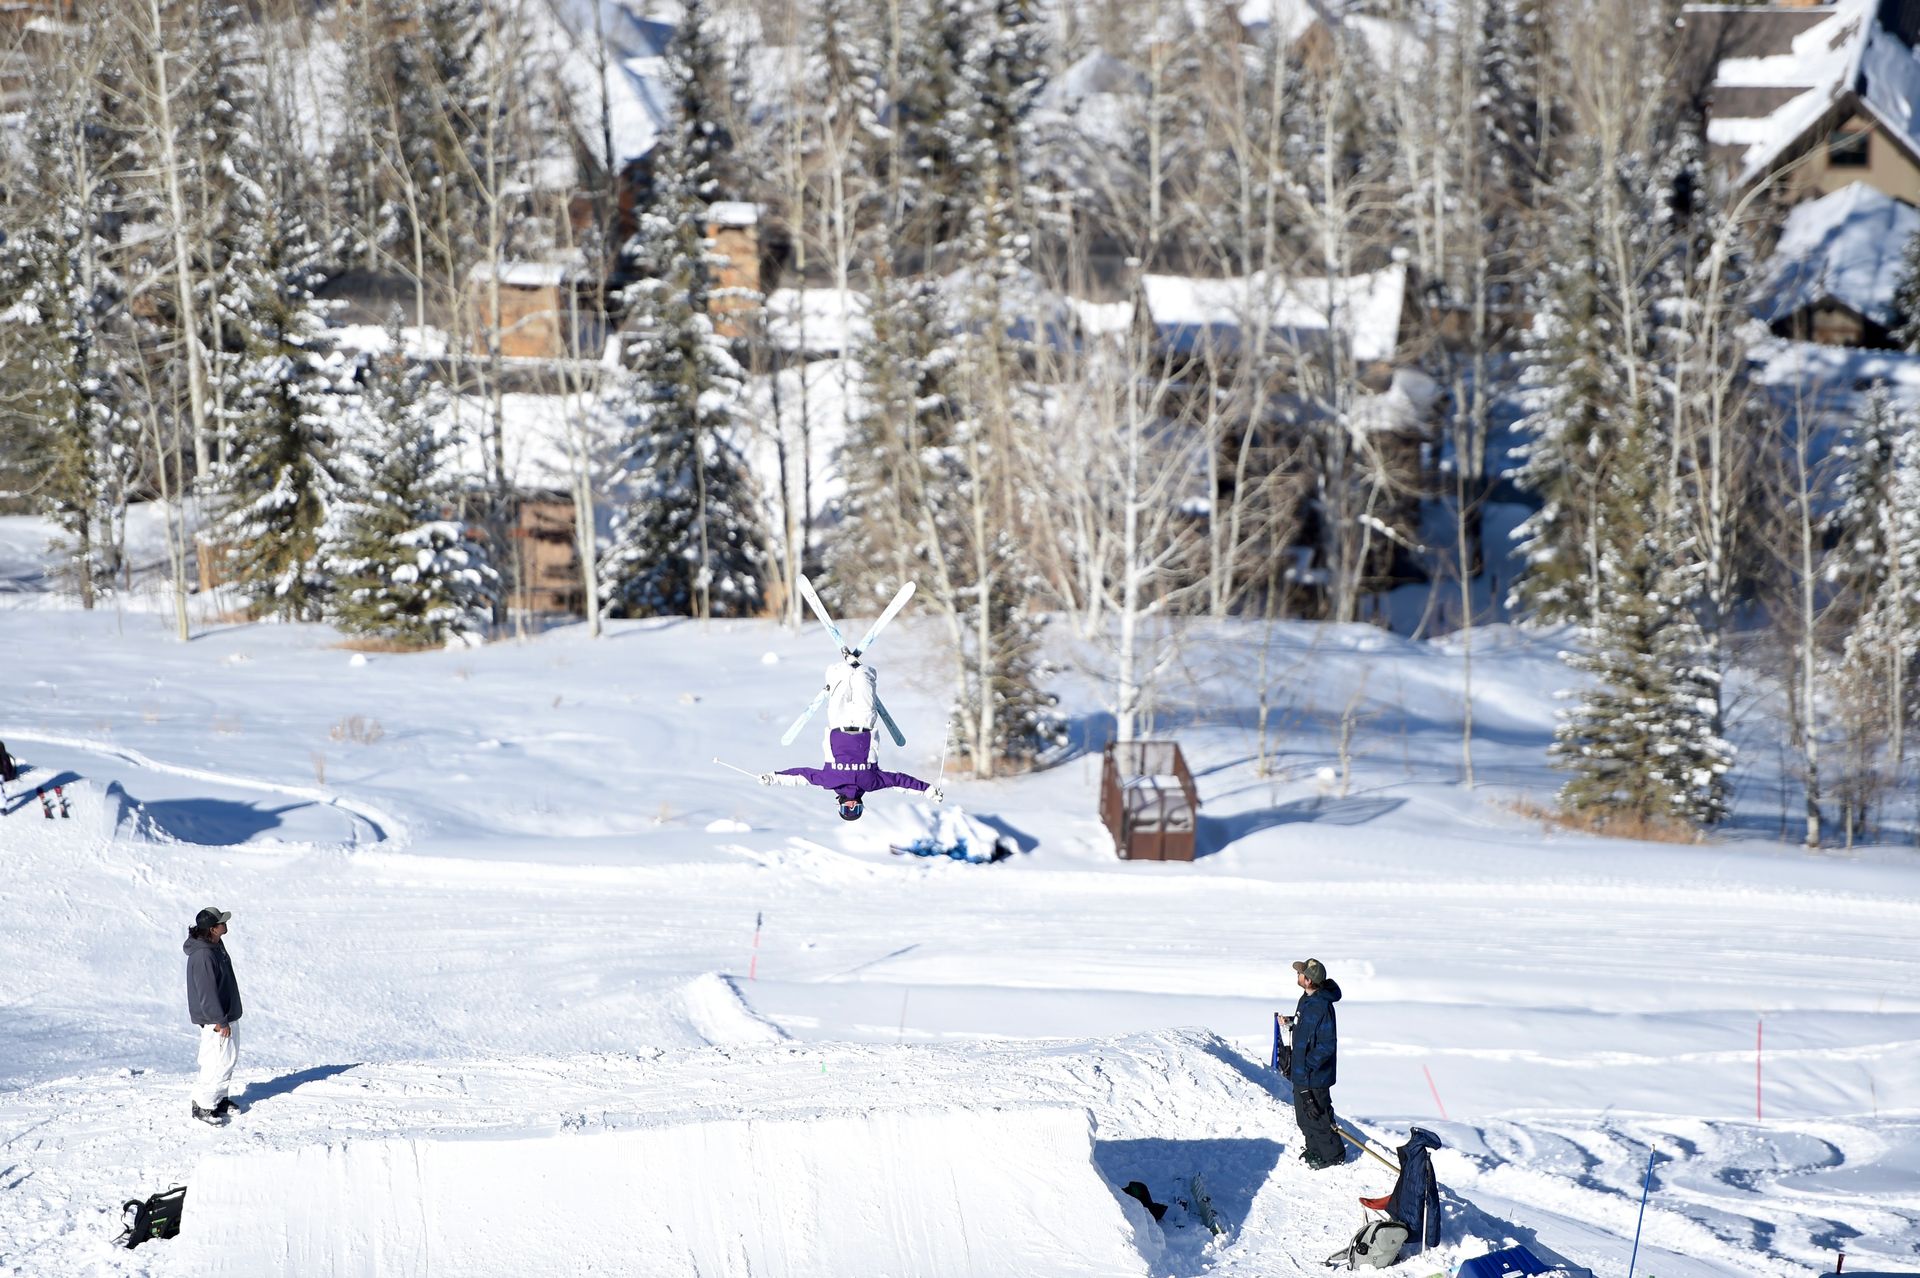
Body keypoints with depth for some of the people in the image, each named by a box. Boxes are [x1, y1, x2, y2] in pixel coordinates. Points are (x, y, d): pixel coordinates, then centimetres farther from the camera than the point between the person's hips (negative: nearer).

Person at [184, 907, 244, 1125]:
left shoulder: (215, 945, 7)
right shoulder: (203, 955, -27)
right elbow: (207, 992, -26)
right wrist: (220, 1021, -22)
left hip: (226, 1014, 10)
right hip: (214, 1019, -10)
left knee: (230, 1056, 18)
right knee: (218, 1061, -7)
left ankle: (220, 1098, 31)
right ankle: (203, 1105, 2)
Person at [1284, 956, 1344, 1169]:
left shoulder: (1321, 1007, -28)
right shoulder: (1307, 999, 3)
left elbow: (1327, 1045, -26)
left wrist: (1308, 1064, -25)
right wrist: (1292, 1022, 7)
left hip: (1314, 1074, -10)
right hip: (1301, 1072, 10)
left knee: (1316, 1115, 3)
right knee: (1303, 1114, 21)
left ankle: (1333, 1155, 19)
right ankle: (1314, 1149, 37)